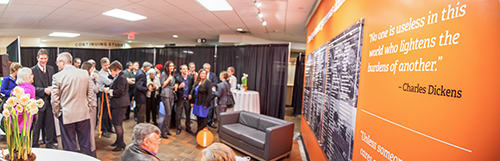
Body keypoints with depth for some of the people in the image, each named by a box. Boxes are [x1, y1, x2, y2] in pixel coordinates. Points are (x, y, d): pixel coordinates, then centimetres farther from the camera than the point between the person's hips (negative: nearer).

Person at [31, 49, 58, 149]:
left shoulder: (51, 69, 9)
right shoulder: (32, 70, -5)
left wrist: (52, 88, -8)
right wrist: (44, 90, -21)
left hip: (49, 100, 4)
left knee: (50, 124, 10)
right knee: (36, 125, 6)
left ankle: (50, 144, 23)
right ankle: (34, 145, 21)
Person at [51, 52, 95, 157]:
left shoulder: (57, 76, -8)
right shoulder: (84, 74, 0)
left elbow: (55, 98, -5)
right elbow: (90, 94, 5)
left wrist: (56, 112, 10)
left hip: (66, 116, -2)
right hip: (84, 114, 3)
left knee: (70, 148, 9)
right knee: (86, 145, 12)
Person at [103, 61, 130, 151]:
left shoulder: (121, 77, -17)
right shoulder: (117, 77, 15)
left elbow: (119, 92, -24)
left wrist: (109, 91, -11)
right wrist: (108, 89, 1)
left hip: (120, 104, -10)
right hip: (116, 104, 10)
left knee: (117, 123, -4)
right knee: (116, 123, 20)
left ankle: (121, 144, 7)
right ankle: (118, 140, 34)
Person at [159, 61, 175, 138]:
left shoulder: (172, 74, 17)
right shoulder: (164, 74, -4)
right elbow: (162, 85, -9)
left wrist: (174, 87, 8)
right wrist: (169, 78, -13)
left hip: (171, 95, 7)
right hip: (166, 95, -7)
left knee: (169, 114, 9)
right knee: (168, 113, -11)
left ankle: (167, 130, 19)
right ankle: (163, 132, -2)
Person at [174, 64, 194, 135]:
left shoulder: (191, 77, 5)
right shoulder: (177, 78, -1)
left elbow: (193, 87, 9)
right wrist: (179, 86, -22)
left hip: (188, 98, 2)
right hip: (180, 99, -2)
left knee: (188, 114, 9)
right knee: (178, 114, 3)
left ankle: (188, 128, 24)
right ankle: (179, 128, 19)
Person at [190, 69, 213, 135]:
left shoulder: (208, 82, -11)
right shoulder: (196, 82, 12)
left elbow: (209, 94, -15)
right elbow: (193, 92, 16)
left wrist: (206, 104, -17)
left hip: (203, 104, -7)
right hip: (196, 103, 7)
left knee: (203, 119, 1)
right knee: (198, 118, 15)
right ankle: (198, 131, 28)